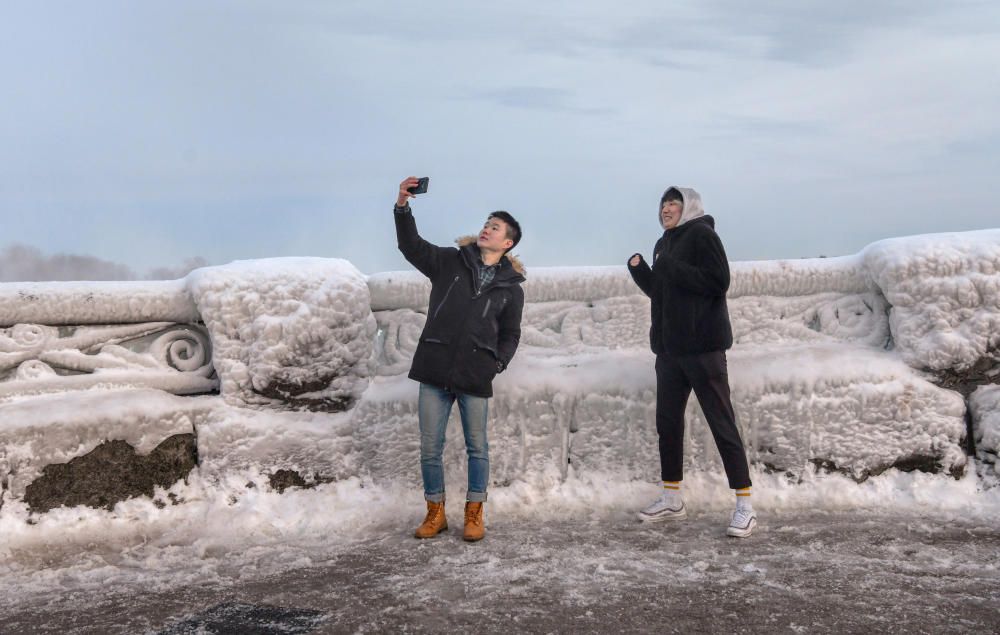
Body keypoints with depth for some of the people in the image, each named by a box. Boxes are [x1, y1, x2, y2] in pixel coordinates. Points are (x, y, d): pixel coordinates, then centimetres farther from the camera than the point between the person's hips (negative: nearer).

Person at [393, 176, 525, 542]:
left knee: (477, 446, 7)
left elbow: (510, 334, 11)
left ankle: (474, 514, 21)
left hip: (475, 376, 0)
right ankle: (435, 513, 19)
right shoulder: (450, 262, 8)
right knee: (430, 447, 5)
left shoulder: (511, 287, 8)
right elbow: (412, 246, -2)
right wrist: (403, 208, -16)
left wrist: (498, 363, -7)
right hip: (435, 370, 1)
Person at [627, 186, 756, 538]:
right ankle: (672, 500, 22)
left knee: (721, 422, -6)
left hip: (702, 346, -8)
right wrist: (639, 269, 4)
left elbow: (718, 281, -18)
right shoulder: (664, 244, 17)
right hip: (670, 347, 8)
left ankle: (745, 505, -1)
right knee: (667, 422, 11)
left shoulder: (701, 234, -7)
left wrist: (672, 268, -18)